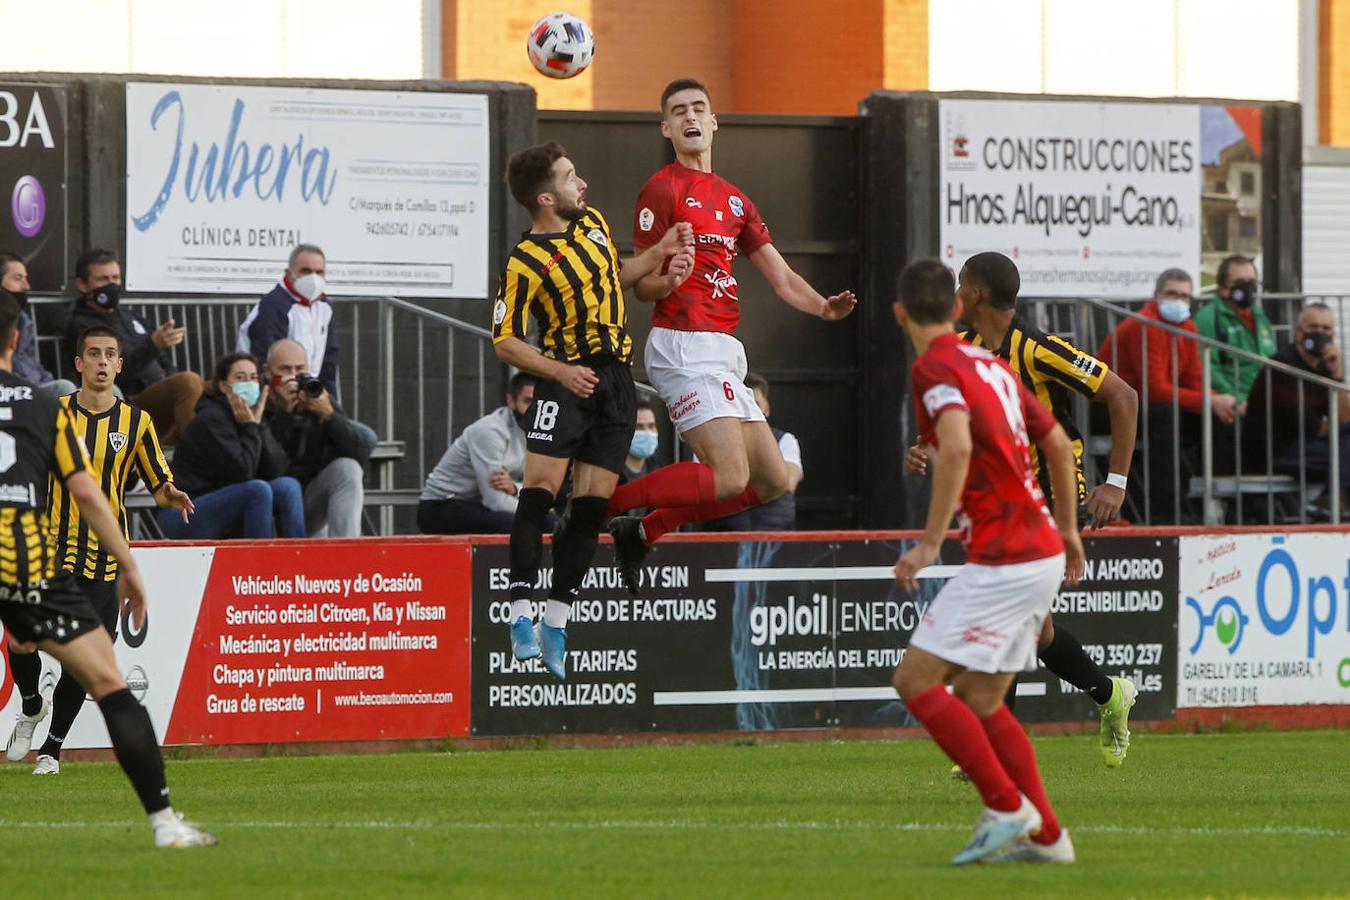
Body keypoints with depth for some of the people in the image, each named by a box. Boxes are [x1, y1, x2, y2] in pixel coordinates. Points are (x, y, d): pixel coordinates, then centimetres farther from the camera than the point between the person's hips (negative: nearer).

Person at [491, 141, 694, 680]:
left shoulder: (593, 223, 9)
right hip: (568, 378, -6)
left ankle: (555, 622, 6)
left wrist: (657, 256, 13)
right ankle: (522, 611, -16)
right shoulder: (525, 264, -12)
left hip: (617, 382, 6)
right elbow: (505, 342, -9)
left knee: (591, 505, 2)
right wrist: (559, 371, -20)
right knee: (540, 488, -18)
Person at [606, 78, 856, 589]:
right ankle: (604, 501, -11)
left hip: (723, 355, 8)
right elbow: (641, 286, -4)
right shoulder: (662, 190, -3)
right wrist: (668, 279, -27)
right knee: (730, 478, -21)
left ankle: (642, 531, 11)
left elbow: (781, 277, 17)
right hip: (685, 348, -8)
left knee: (772, 481, 6)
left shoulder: (734, 199, 20)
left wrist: (824, 307, -2)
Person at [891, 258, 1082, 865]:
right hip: (1042, 551, 9)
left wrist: (931, 541, -25)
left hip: (1003, 559, -9)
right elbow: (1057, 442, 24)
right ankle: (1044, 835, 12)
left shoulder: (934, 367, -10)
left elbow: (957, 446, -27)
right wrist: (1066, 527, 36)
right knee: (979, 700, 15)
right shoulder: (991, 365, 16)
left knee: (916, 680, -7)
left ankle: (1007, 807, -11)